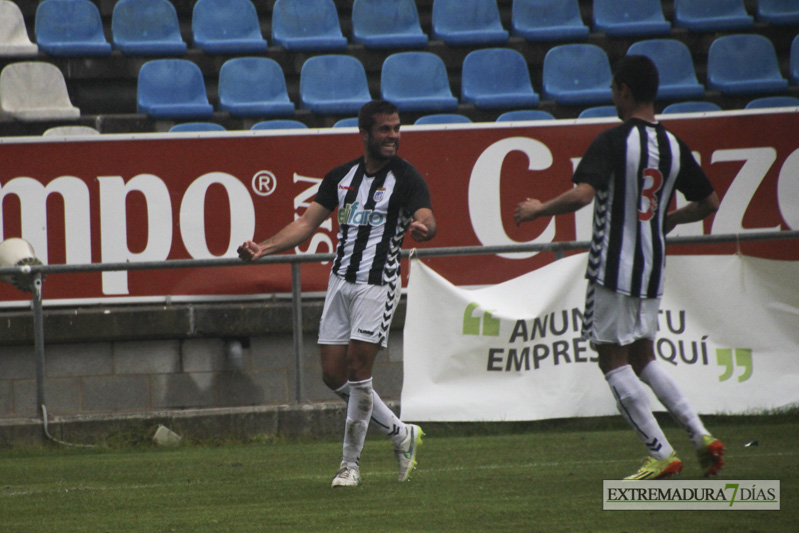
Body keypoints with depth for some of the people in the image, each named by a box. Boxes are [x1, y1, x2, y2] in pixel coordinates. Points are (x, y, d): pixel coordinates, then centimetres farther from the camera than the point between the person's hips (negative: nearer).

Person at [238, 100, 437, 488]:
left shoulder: (406, 177, -5)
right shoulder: (341, 176, 11)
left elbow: (426, 219, -21)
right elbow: (307, 223, 13)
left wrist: (422, 228, -46)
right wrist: (264, 248, 1)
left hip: (378, 284, -6)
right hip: (341, 281, 6)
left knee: (357, 367, -12)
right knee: (334, 374, 3)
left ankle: (350, 463, -1)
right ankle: (401, 434, 21)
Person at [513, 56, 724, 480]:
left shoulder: (613, 141, -14)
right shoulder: (674, 146, 6)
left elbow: (582, 194, -26)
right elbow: (709, 203, 14)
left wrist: (537, 209, -10)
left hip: (613, 266, -7)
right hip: (652, 268, 7)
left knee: (613, 360, 1)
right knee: (642, 357, 19)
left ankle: (661, 454, -4)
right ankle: (700, 436, 7)